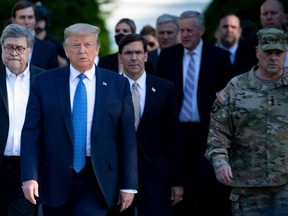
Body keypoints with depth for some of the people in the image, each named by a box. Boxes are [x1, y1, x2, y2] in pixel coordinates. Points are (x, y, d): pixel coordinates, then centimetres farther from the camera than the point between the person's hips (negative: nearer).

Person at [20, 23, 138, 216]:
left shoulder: (118, 84, 4)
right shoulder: (44, 83, 3)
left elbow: (127, 137, 3)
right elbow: (31, 132, -1)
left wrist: (128, 185, -1)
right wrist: (29, 176, -12)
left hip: (97, 180, -1)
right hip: (55, 179, 1)